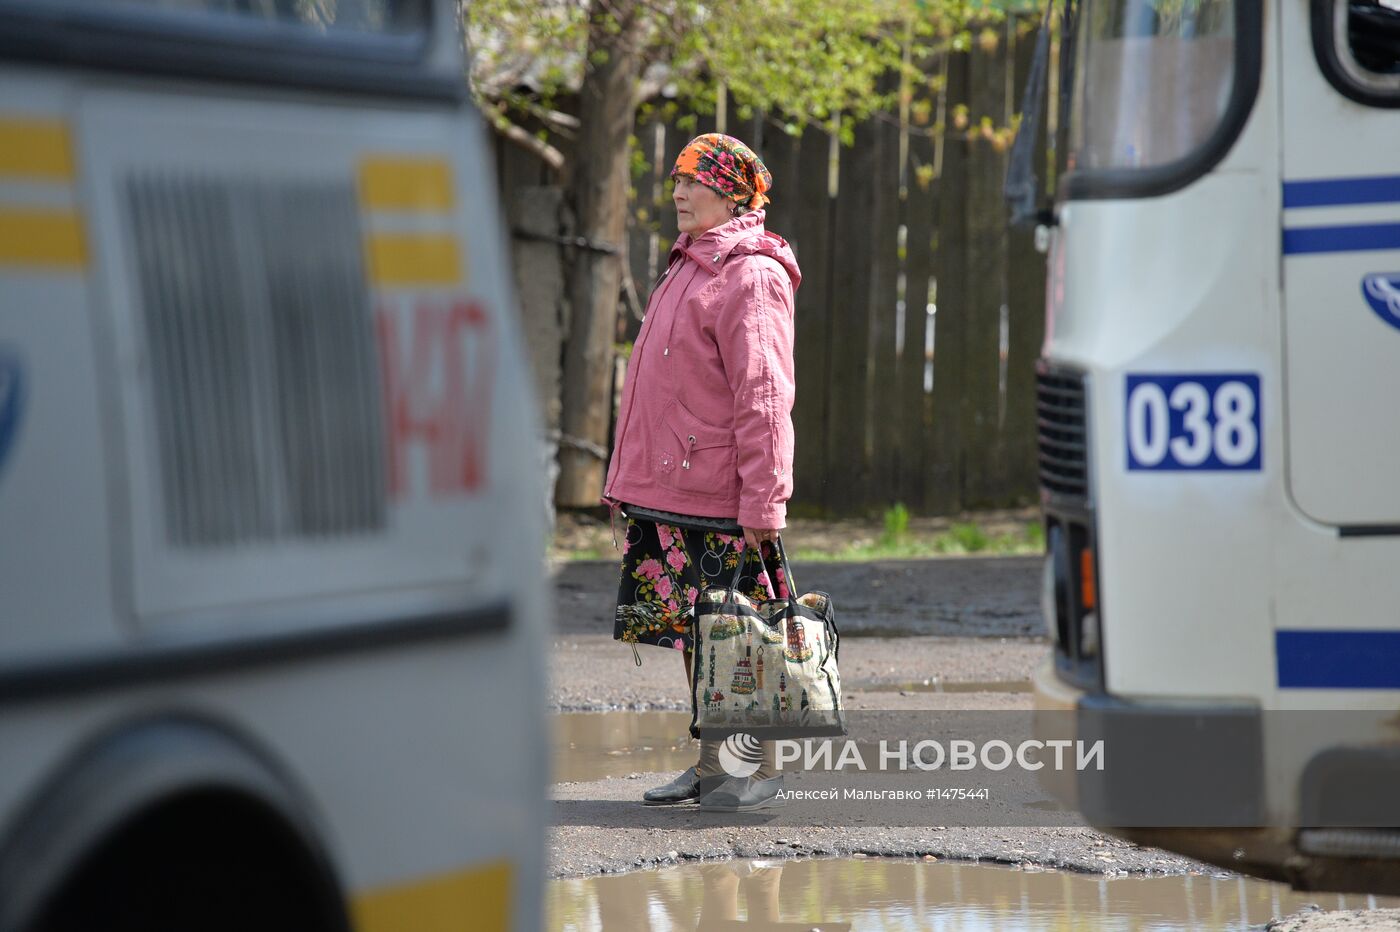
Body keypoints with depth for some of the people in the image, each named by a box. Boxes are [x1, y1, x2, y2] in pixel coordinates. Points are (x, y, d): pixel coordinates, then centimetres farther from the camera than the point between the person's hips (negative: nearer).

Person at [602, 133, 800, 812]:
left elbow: (763, 398, -17)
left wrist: (763, 504, -21)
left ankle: (760, 770, 4)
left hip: (718, 501, -9)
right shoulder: (688, 269, 18)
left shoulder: (752, 277, -12)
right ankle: (711, 765, 21)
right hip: (666, 494, 9)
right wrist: (631, 479, 21)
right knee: (689, 631, 13)